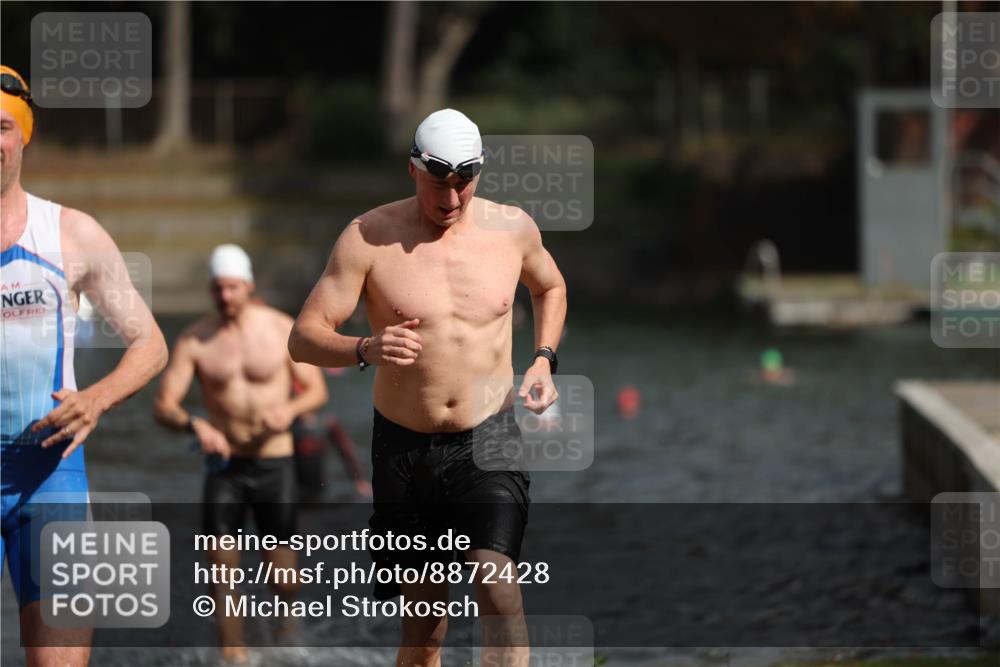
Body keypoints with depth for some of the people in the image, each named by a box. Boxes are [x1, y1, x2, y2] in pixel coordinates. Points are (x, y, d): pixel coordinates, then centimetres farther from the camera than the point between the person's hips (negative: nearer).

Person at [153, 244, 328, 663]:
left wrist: (290, 409, -21)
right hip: (224, 463, 1)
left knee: (280, 575, 2)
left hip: (275, 464, -1)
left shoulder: (281, 329, -2)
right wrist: (194, 425, -29)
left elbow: (317, 390, 1)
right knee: (222, 572, -6)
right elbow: (163, 405, -7)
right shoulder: (194, 340, -3)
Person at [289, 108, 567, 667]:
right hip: (405, 447, 0)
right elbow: (304, 338, -8)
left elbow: (550, 286, 24)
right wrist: (365, 350, -28)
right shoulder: (369, 238, -7)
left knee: (496, 583, -23)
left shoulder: (512, 228, 1)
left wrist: (543, 359, 7)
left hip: (489, 441, 0)